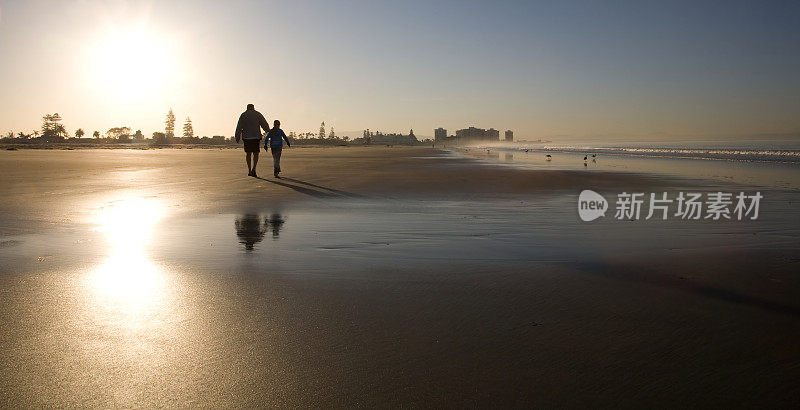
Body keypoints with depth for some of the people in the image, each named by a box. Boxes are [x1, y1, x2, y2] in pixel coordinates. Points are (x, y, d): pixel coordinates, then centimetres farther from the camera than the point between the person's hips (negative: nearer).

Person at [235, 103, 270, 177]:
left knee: (248, 154, 14)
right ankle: (253, 169, -19)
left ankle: (249, 171, 15)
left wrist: (237, 138, 6)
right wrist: (268, 130, 24)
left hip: (246, 137, 1)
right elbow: (265, 124, 6)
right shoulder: (258, 114, 3)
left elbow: (239, 127, 2)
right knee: (256, 154, 3)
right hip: (256, 137, -1)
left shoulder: (243, 115, 6)